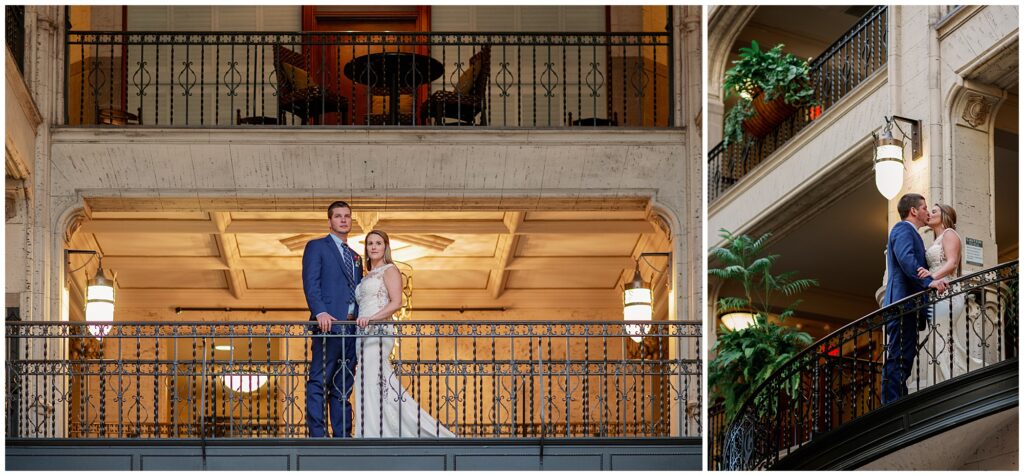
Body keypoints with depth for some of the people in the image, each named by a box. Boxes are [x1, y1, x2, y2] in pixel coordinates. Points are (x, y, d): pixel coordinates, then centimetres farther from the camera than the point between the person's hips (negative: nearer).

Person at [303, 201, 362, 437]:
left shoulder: (355, 257, 26)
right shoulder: (316, 247, 6)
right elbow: (310, 283, -7)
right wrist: (320, 312, -21)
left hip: (352, 327, 7)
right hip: (329, 324, -7)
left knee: (343, 387, 6)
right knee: (319, 382, -10)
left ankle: (342, 436, 7)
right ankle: (317, 435, -14)